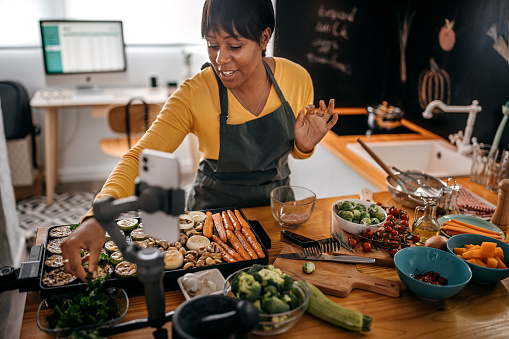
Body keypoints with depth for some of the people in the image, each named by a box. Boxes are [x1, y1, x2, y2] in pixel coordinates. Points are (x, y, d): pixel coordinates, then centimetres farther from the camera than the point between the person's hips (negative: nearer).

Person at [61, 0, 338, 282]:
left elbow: (295, 151, 1)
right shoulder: (193, 95, -26)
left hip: (275, 204, 3)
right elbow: (139, 158, -32)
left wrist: (305, 145, -22)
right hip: (214, 208, -3)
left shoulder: (297, 78, -15)